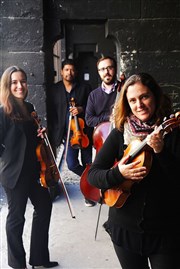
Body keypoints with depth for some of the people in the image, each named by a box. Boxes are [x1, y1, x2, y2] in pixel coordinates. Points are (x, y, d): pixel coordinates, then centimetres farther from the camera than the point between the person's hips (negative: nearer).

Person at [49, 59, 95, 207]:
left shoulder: (85, 87, 2)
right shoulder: (55, 89, 6)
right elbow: (52, 111, 6)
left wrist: (81, 109, -15)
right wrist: (55, 132, -2)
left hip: (84, 131, -1)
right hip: (68, 132, 1)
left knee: (87, 163, 6)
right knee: (72, 164, -3)